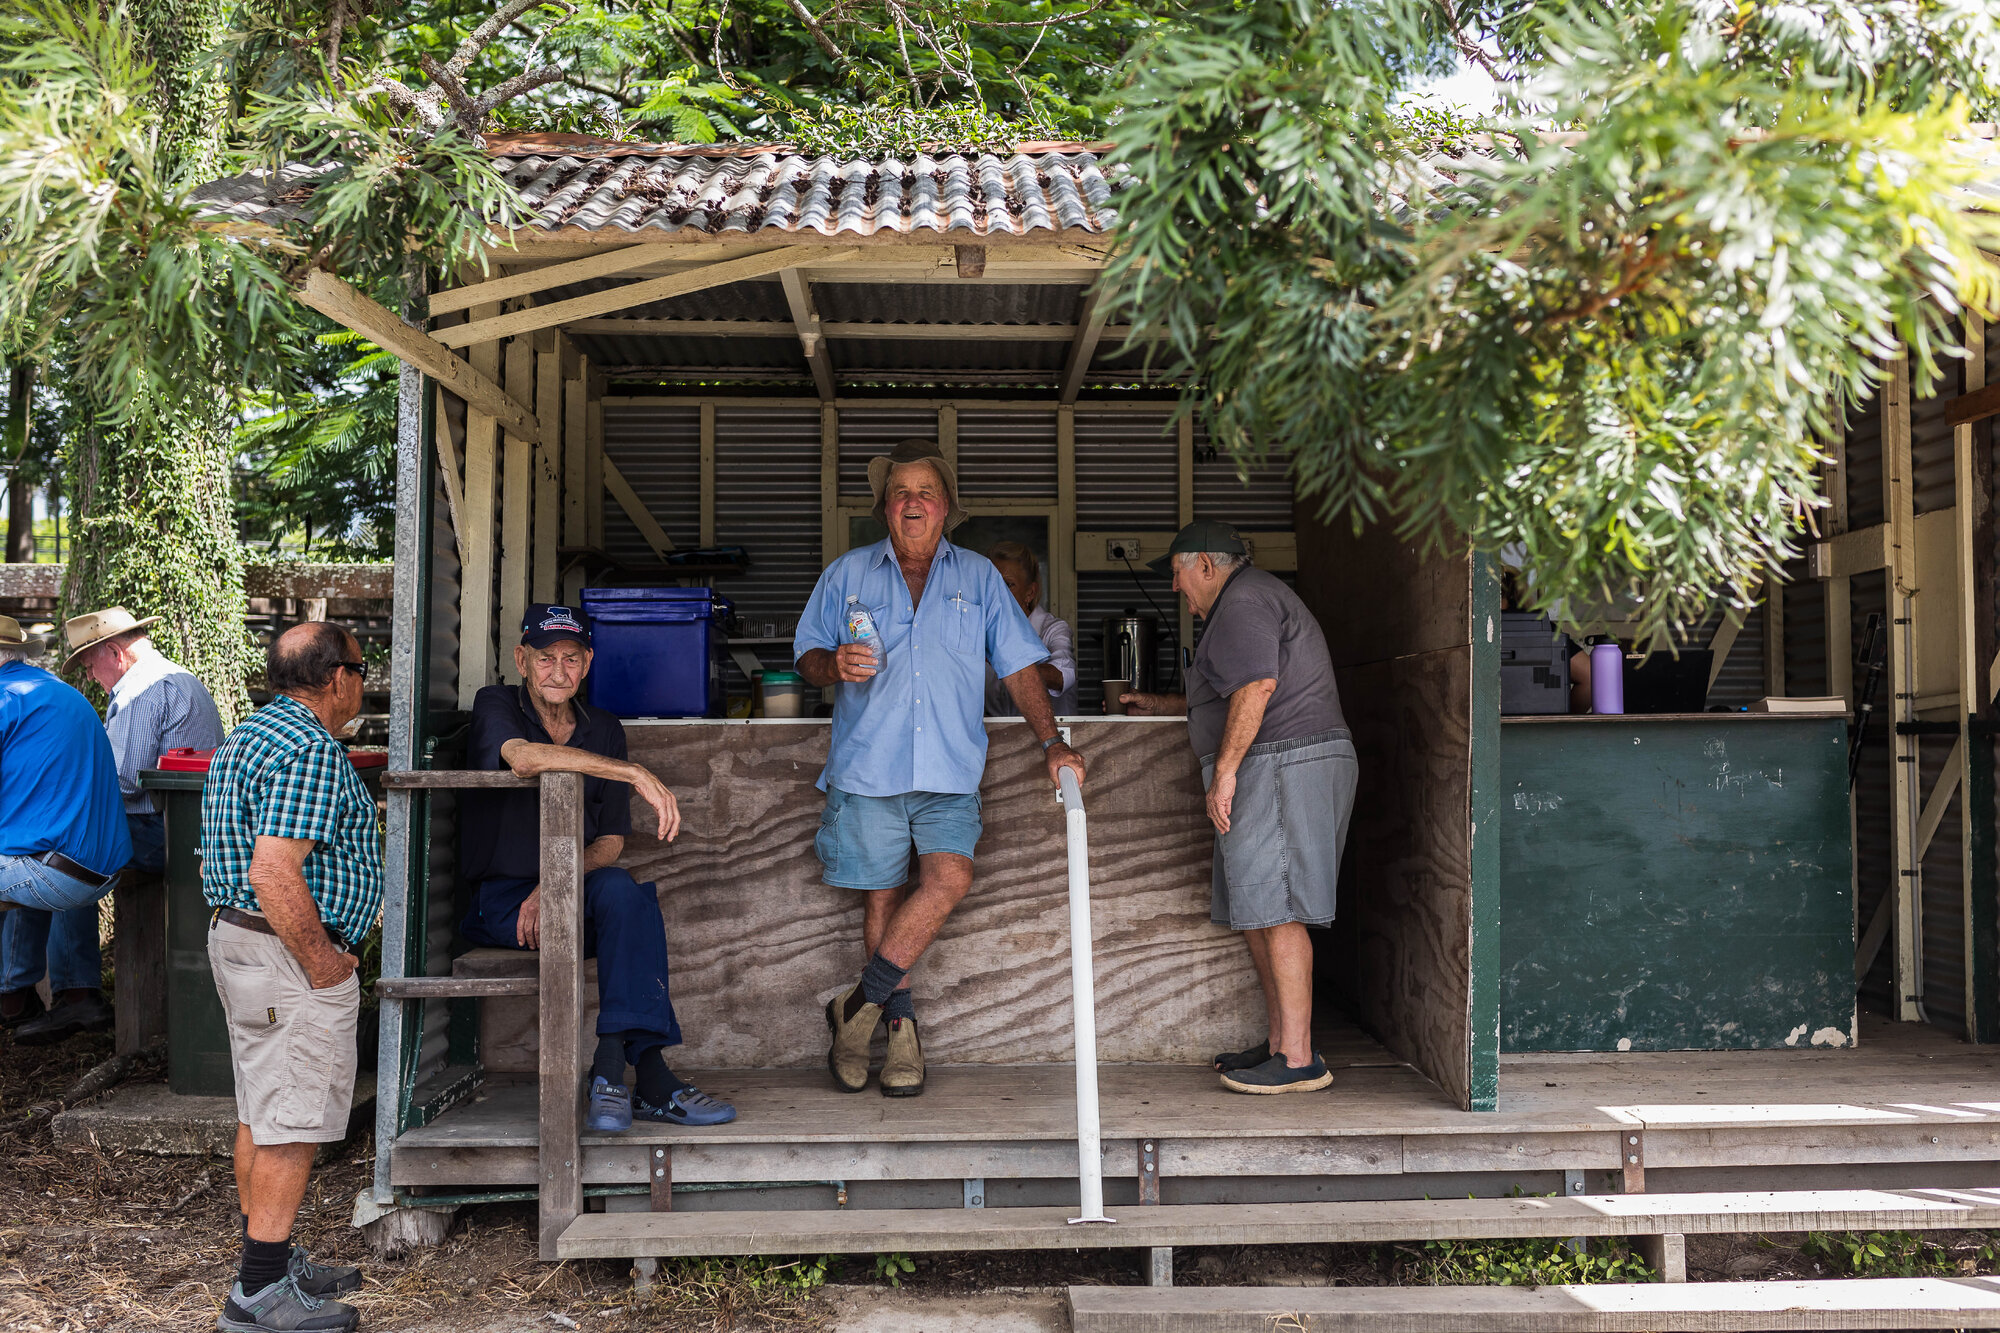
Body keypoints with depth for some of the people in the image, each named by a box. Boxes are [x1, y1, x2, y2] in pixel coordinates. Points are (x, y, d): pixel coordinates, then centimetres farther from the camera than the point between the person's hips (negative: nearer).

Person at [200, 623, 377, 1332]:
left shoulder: (246, 737, 15)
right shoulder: (311, 749, -19)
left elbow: (214, 866, 21)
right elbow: (275, 872, -28)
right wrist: (320, 960, -19)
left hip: (233, 932, 11)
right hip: (290, 953, -11)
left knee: (261, 1113, 17)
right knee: (293, 1123, -4)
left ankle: (269, 1258, 27)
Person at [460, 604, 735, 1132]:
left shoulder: (604, 729, 11)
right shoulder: (496, 705, -1)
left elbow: (611, 842, 6)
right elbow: (523, 757, -28)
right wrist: (636, 773, -33)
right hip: (500, 900, -4)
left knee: (621, 889, -32)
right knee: (635, 903, -29)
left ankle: (612, 1064, -34)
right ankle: (647, 1076, -28)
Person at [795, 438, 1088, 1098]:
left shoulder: (979, 578, 13)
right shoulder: (847, 574, 12)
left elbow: (1019, 666, 12)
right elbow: (806, 653, 12)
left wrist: (1052, 741, 3)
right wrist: (834, 665, -11)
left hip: (949, 771, 0)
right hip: (867, 765, 0)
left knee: (948, 876, -18)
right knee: (883, 895, 3)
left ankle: (862, 1003, -5)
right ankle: (901, 1027, 17)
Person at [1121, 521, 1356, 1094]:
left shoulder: (1243, 601, -8)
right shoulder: (1253, 598, 27)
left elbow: (1257, 687, -22)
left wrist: (1223, 771, -21)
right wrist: (1162, 704, 45)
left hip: (1281, 762, -11)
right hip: (1271, 771, 11)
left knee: (1275, 912, -11)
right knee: (1254, 911, 12)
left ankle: (1299, 1059, -9)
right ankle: (1278, 1041, 16)